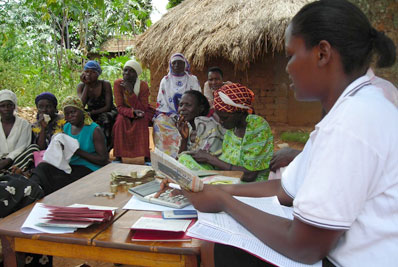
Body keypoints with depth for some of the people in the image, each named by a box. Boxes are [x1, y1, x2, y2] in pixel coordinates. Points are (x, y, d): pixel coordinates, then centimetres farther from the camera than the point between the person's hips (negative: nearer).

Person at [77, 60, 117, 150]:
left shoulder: (105, 84, -15)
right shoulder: (81, 86, -6)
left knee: (104, 119, -35)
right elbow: (80, 106, -20)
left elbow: (108, 106, -14)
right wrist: (86, 85, -20)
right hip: (91, 115, 3)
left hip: (107, 113, -3)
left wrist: (92, 113, -23)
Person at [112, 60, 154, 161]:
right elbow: (120, 107, -18)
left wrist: (131, 92, -35)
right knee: (120, 121, -31)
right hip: (126, 112, 1)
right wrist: (133, 112, -39)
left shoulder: (143, 85, -20)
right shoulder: (118, 83, -16)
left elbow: (142, 109, -26)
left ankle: (145, 156, -29)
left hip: (143, 112, -1)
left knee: (141, 122, -33)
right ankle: (118, 155, -24)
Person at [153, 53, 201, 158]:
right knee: (159, 122, -31)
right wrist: (174, 116, -9)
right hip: (169, 116, 1)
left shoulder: (193, 80, 11)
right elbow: (161, 103, 7)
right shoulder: (165, 80, 13)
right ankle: (166, 156, -24)